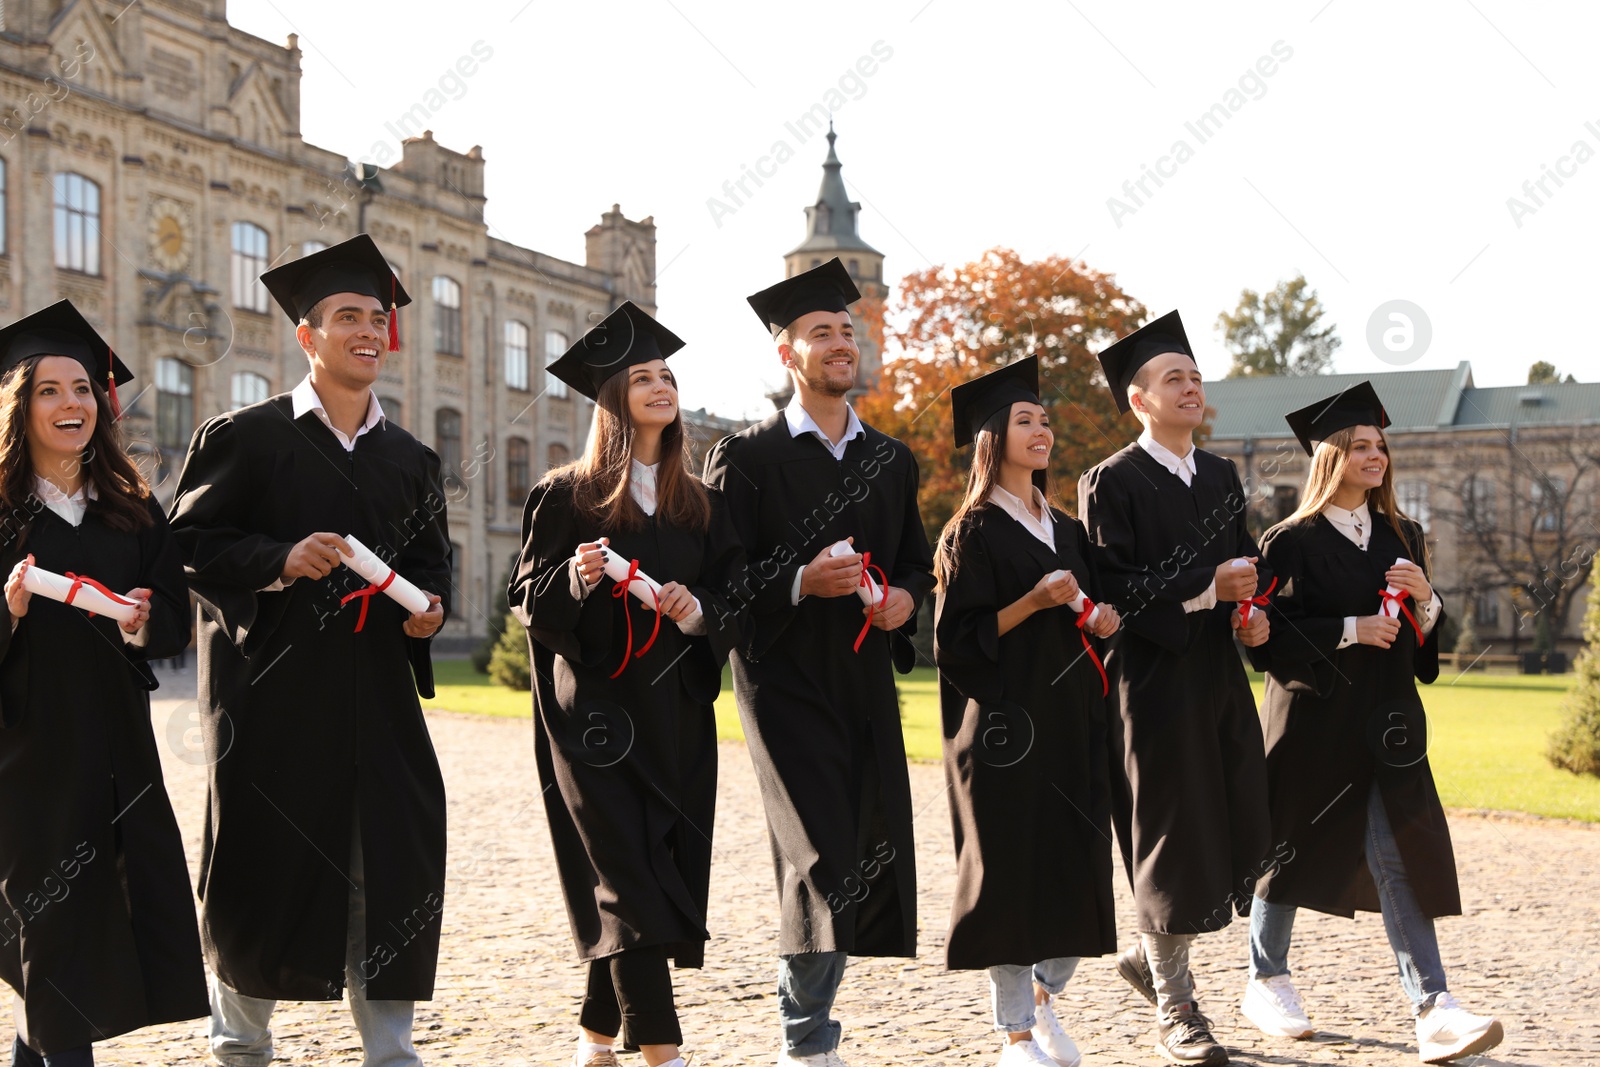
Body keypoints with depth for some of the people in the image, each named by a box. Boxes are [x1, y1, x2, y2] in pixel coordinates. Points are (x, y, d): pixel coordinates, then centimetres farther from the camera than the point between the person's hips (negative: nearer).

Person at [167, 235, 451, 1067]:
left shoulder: (410, 460, 14)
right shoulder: (246, 438, 0)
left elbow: (432, 560, 20)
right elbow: (186, 543, -5)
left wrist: (430, 607, -1)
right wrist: (279, 561, -19)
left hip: (377, 696, 4)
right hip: (271, 693, -4)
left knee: (394, 871, -2)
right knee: (263, 869, 3)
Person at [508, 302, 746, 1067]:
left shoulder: (701, 506, 12)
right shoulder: (566, 497, 2)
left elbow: (737, 600, 8)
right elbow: (527, 597, -1)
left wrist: (700, 611, -13)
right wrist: (576, 577, -20)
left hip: (677, 718, 4)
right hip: (595, 711, -4)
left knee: (667, 874, 5)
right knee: (629, 880, -10)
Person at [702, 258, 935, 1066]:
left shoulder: (891, 461, 15)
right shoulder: (746, 458, -2)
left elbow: (916, 561, 19)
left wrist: (905, 597, -3)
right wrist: (802, 582, -22)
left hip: (866, 681, 6)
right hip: (786, 681, -5)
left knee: (874, 856, 5)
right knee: (823, 860, -14)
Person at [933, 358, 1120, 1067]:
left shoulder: (1066, 529, 16)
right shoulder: (973, 533, -5)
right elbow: (958, 638, -11)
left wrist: (1099, 621, 1)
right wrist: (1035, 602, -20)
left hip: (1071, 718, 6)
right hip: (1004, 721, -6)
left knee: (1077, 864, 3)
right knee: (1013, 865, -5)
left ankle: (1042, 996, 24)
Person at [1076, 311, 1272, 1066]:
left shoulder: (1220, 477, 14)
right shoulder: (1113, 483, -8)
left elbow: (1247, 562, 17)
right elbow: (1111, 587, -16)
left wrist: (1255, 611, -4)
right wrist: (1206, 586, -21)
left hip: (1220, 678, 7)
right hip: (1155, 682, -7)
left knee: (1236, 835, 7)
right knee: (1172, 840, -2)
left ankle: (1151, 957, 29)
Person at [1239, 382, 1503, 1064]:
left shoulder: (1401, 537, 11)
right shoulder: (1291, 542, -5)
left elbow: (1429, 638, 14)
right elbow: (1268, 638, -11)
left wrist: (1424, 601, -7)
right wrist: (1349, 630, -19)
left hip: (1384, 726, 4)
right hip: (1311, 721, -4)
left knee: (1400, 858, -5)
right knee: (1292, 847, 8)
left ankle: (1431, 1008, -10)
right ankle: (1266, 981, 27)